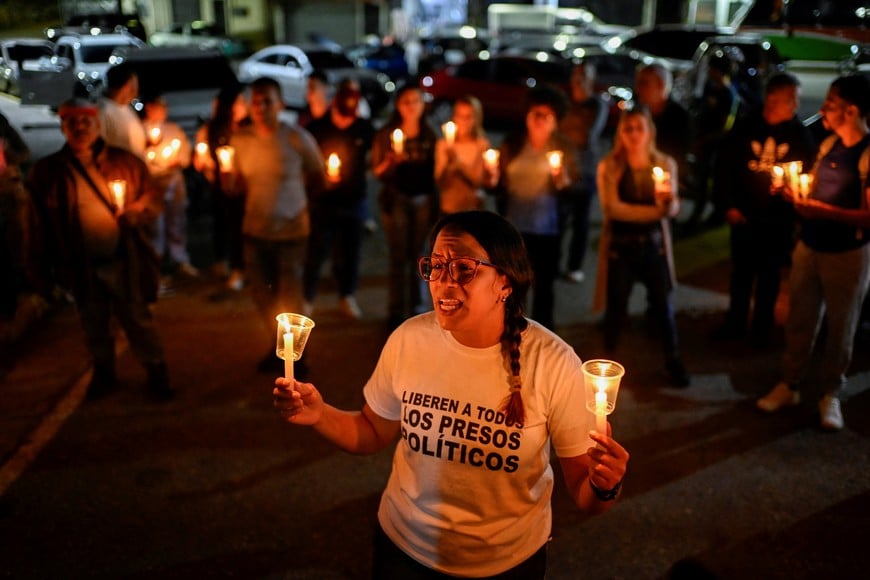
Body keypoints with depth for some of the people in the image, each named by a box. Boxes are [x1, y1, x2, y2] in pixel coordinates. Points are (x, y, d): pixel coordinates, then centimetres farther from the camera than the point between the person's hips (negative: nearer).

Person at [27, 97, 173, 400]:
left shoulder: (124, 160, -1)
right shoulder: (47, 171, 0)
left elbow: (153, 196, 6)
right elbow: (39, 218, 3)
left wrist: (138, 211, -16)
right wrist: (52, 262, -3)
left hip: (123, 260, -1)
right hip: (82, 264, 1)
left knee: (138, 319, 8)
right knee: (94, 324, 16)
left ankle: (156, 372, 23)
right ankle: (103, 372, 36)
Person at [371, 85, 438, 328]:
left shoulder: (429, 135, 7)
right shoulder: (386, 134, 1)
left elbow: (435, 170, 10)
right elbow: (376, 172, -2)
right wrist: (389, 162, -21)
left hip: (423, 200, 2)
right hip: (396, 199, -2)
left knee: (417, 255, 7)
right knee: (398, 257, -2)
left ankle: (415, 307, 18)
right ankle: (396, 312, 4)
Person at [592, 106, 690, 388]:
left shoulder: (664, 163, 2)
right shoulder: (609, 166, -4)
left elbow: (673, 209, -8)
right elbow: (613, 207, -15)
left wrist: (668, 200, -31)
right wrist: (654, 210, -16)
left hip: (653, 244, 2)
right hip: (620, 245, -1)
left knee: (663, 305, 2)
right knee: (616, 307, 6)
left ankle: (674, 362, 18)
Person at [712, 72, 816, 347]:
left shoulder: (800, 134, -4)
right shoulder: (746, 128, -5)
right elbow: (724, 166, -1)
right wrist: (729, 205, -2)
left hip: (778, 219, 0)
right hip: (743, 215, 0)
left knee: (769, 275, 10)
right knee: (741, 272, 12)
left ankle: (761, 329, 24)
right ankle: (735, 323, 27)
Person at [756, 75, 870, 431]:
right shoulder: (828, 144, 5)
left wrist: (826, 212, -26)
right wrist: (797, 196, -2)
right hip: (809, 245, 6)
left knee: (840, 327, 9)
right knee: (800, 320, 13)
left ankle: (830, 395, 24)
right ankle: (789, 385, 27)